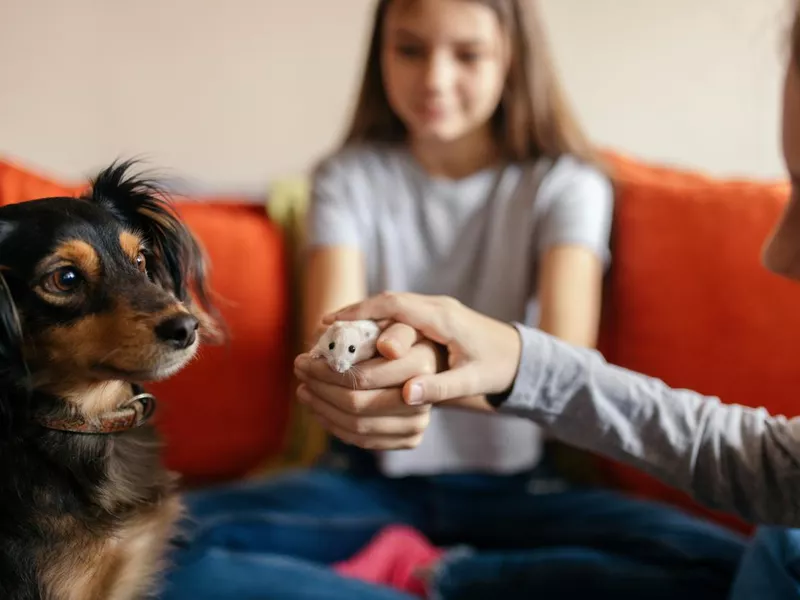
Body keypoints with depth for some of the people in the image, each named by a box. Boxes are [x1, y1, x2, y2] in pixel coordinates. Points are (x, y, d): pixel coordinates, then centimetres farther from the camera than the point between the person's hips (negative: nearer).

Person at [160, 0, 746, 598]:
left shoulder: (565, 184, -1)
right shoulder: (349, 178, 3)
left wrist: (438, 366, -41)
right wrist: (350, 375, -39)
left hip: (513, 487, 0)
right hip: (368, 480, 0)